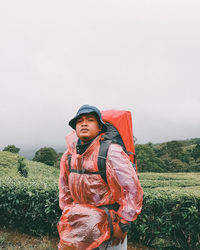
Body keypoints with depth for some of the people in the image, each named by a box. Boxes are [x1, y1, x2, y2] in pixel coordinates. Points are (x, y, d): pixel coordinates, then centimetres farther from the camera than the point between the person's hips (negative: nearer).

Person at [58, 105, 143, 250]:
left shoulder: (112, 152, -22)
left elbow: (133, 189, -19)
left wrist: (123, 225, -16)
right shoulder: (68, 156, -2)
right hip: (84, 215, 5)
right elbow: (64, 188, 14)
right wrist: (67, 214, 13)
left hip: (109, 217, -5)